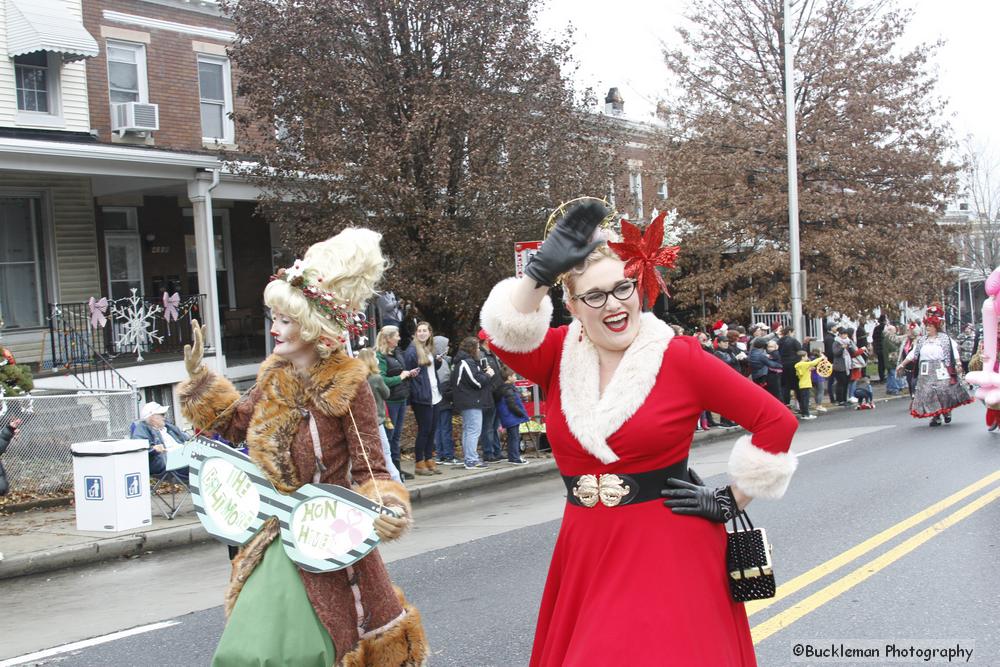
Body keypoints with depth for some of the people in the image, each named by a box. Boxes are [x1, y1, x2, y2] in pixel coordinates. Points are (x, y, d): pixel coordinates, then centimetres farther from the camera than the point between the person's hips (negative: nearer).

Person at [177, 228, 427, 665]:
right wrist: (198, 375, 7)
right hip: (274, 538, 6)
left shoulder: (348, 386, -18)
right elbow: (236, 424, 16)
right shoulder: (275, 375, 0)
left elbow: (369, 470, -16)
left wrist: (390, 509, -36)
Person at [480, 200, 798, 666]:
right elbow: (505, 334, -19)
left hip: (668, 550, -4)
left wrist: (732, 501, -3)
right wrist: (540, 273, -31)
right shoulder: (561, 356, 2)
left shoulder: (678, 357, -9)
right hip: (585, 551, 4)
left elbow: (776, 420, -6)